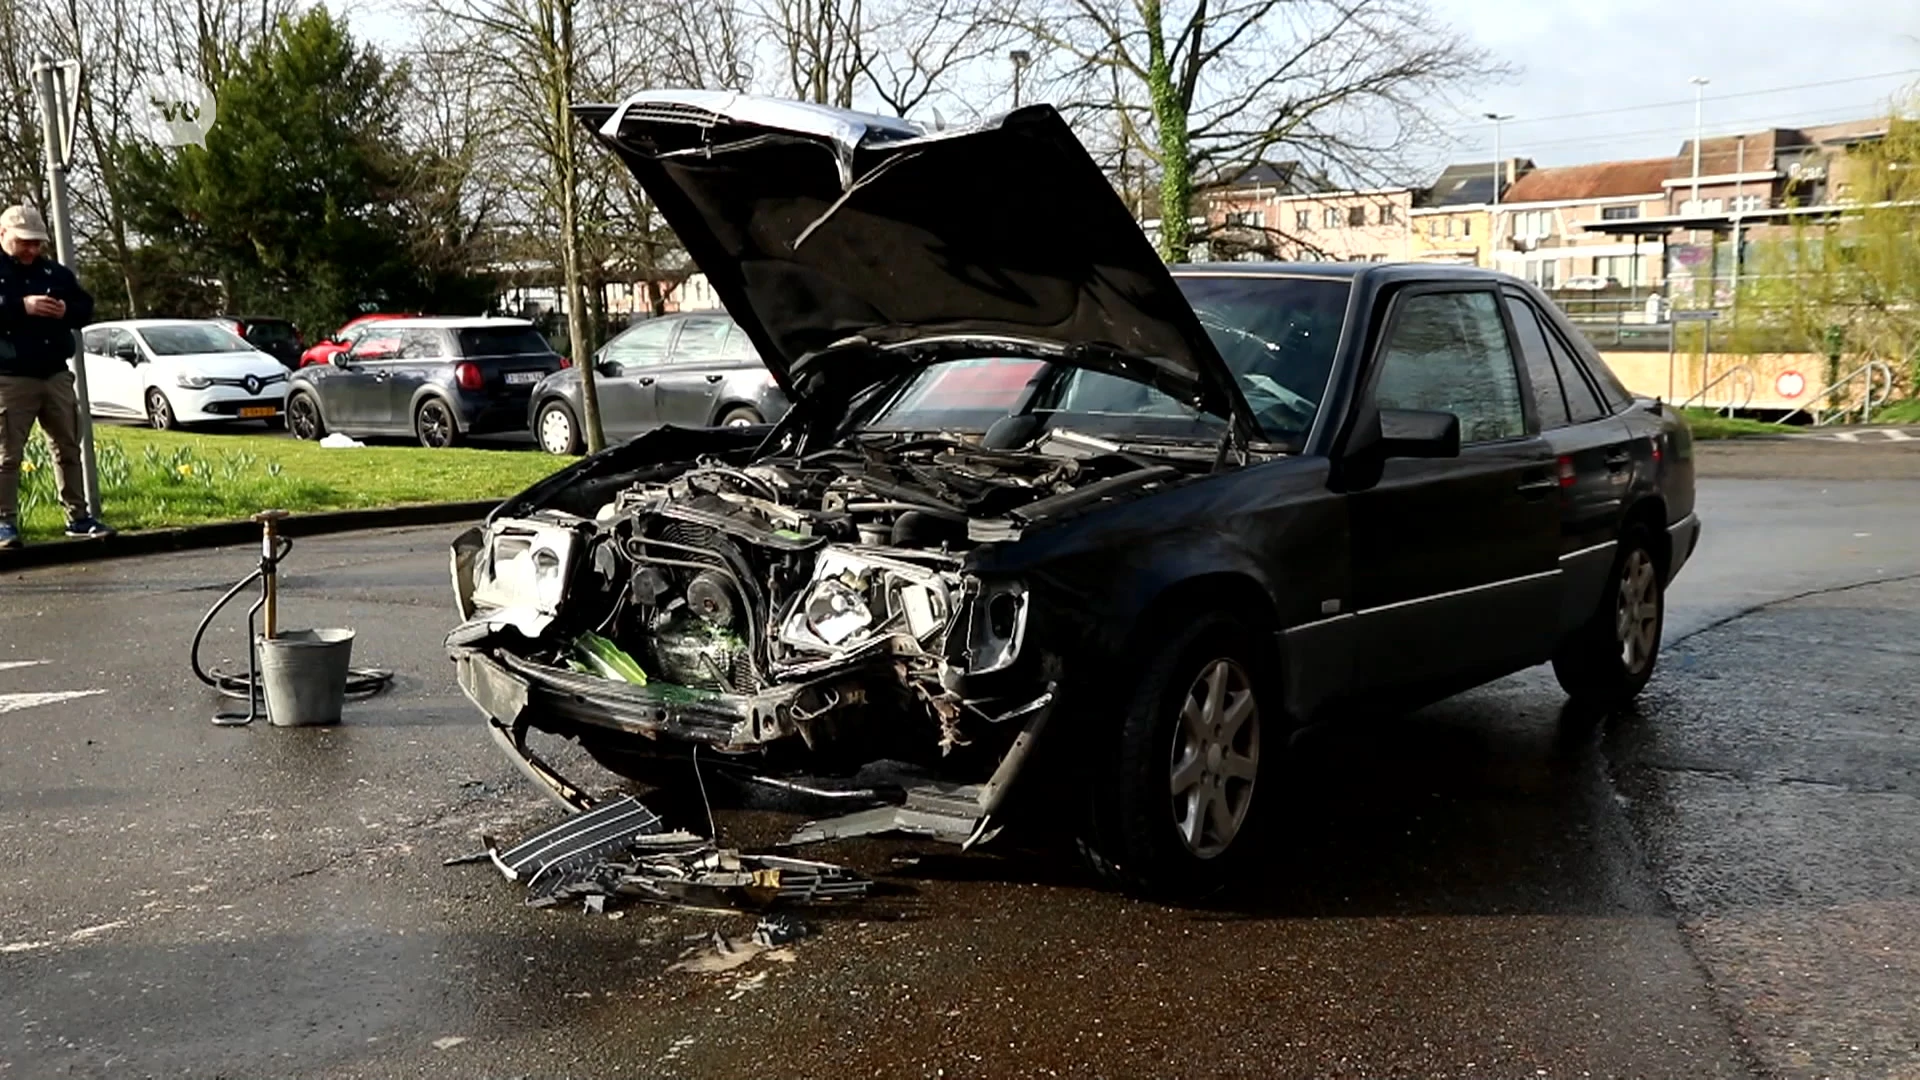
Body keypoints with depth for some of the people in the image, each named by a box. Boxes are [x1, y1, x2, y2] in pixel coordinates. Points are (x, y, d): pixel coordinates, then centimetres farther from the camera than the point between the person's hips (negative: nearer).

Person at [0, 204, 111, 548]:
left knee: (69, 448, 10)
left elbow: (86, 307, 16)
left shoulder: (55, 272, 13)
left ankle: (78, 517, 18)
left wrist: (67, 310, -5)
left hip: (56, 375, 5)